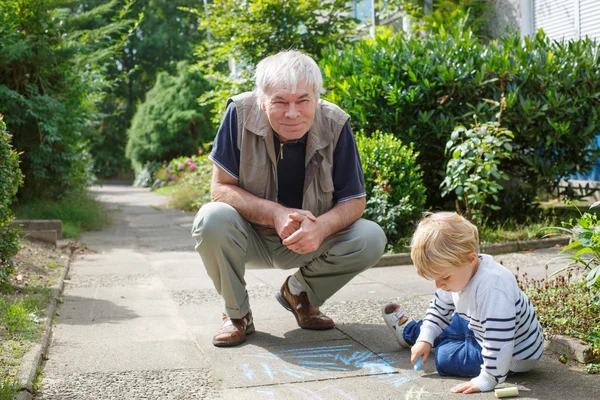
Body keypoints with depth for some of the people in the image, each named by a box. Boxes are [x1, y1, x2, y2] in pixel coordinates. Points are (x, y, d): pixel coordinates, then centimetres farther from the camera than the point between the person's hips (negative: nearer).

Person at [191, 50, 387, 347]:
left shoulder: (335, 124, -18)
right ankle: (237, 313, -5)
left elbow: (354, 200, -12)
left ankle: (299, 293, 8)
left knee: (371, 239, -20)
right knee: (211, 220, -32)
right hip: (251, 237, -1)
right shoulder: (241, 113, -21)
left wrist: (322, 226, -34)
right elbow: (220, 188, -18)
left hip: (308, 240, 2)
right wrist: (276, 214, -33)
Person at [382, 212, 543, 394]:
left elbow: (498, 342, -41)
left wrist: (487, 380, -36)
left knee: (445, 356, -4)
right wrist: (425, 338, 1)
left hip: (513, 356, -8)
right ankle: (410, 333, 47)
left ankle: (408, 331, 24)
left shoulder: (491, 288, -41)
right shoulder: (459, 272, -10)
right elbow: (441, 307, 7)